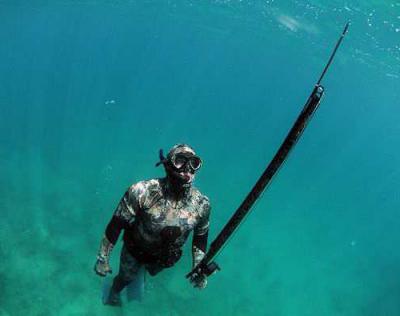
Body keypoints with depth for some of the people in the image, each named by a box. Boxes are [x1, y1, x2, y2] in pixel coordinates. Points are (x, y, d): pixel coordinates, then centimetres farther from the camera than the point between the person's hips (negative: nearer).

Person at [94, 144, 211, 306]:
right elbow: (116, 225, -24)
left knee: (151, 272, 33)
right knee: (126, 278, 27)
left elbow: (201, 236, -7)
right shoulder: (142, 191, -36)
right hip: (135, 251, -2)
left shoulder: (201, 203, -26)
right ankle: (114, 293, 62)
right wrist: (102, 258, -17)